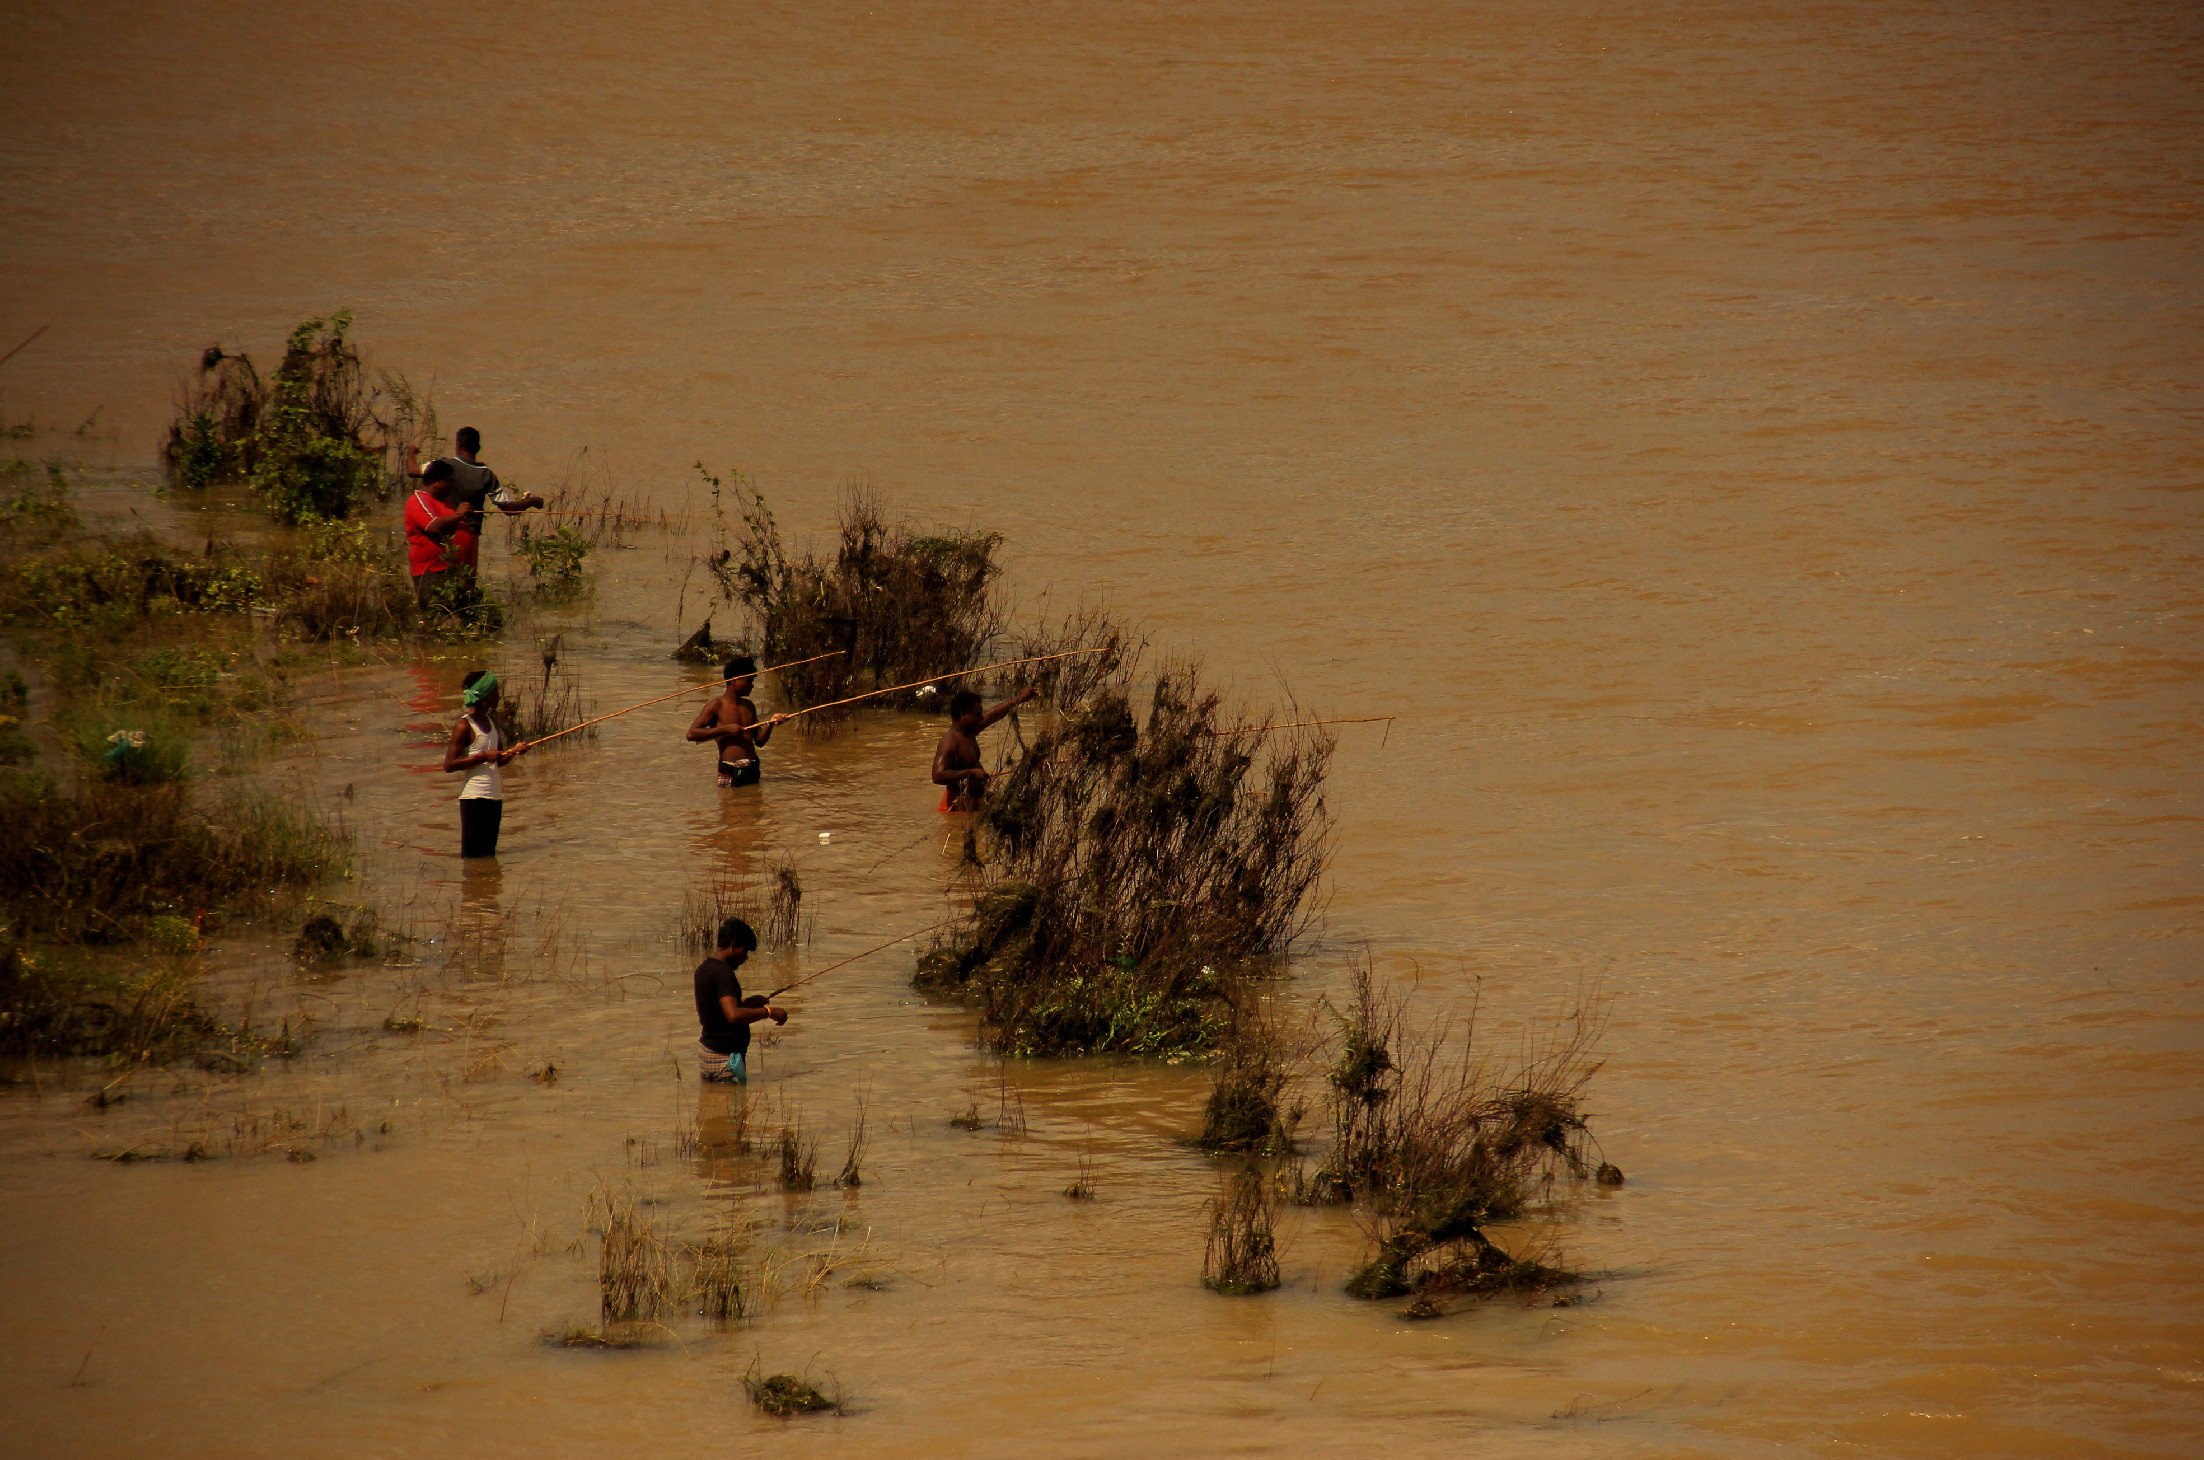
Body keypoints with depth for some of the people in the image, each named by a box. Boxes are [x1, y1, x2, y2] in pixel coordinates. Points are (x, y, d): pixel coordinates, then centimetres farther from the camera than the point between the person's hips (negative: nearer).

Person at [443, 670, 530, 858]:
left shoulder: (492, 723, 14)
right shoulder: (465, 726, -11)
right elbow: (449, 764, -16)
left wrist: (514, 751, 1)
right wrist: (483, 757, -21)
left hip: (494, 798, 8)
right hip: (474, 798, -8)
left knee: (489, 854, 10)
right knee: (473, 855, -8)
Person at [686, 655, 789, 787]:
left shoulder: (748, 706, 17)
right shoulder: (717, 706, -4)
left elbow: (760, 741, 20)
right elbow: (691, 734, -13)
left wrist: (770, 724, 0)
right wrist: (725, 729, -17)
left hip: (752, 770, 6)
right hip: (729, 771, -6)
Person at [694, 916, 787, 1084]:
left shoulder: (703, 970, 11)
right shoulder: (723, 974, -18)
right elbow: (733, 1015, -31)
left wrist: (746, 1003, 19)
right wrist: (768, 1011, -21)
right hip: (725, 1056, -10)